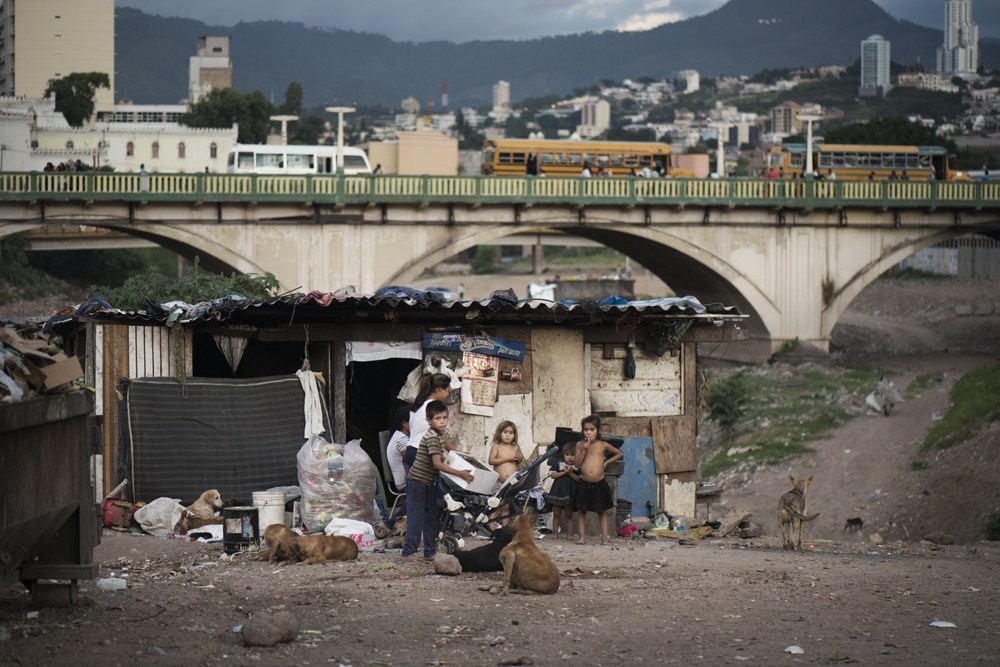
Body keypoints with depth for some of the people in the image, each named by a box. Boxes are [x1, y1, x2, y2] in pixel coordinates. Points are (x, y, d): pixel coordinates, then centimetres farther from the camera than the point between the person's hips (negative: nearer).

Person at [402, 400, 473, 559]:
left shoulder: (442, 433, 4)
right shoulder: (432, 437, -25)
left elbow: (448, 447, 28)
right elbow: (437, 464, -32)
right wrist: (460, 473, -33)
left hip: (430, 482, 9)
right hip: (417, 481, -9)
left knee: (432, 517, 9)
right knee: (416, 516, -7)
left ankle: (430, 552, 14)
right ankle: (408, 551, -3)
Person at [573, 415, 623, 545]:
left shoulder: (603, 445, 0)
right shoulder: (580, 445, 2)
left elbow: (619, 453, 12)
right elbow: (577, 463, -5)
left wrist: (606, 461, 3)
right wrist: (584, 450, -13)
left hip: (599, 484, -1)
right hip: (584, 484, 1)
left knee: (602, 511, 7)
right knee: (581, 511, 2)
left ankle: (604, 537, 10)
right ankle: (582, 537, 8)